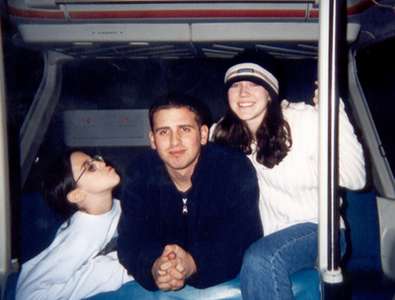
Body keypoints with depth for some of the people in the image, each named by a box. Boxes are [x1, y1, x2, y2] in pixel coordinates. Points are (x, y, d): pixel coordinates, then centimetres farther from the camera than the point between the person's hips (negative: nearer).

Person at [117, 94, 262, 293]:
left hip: (230, 278, -1)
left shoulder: (235, 169, -14)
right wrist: (153, 268, -33)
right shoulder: (140, 175, -6)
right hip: (160, 286, 1)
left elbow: (246, 239, -19)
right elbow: (130, 242, -10)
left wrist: (194, 263, -36)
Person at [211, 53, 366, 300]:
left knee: (260, 259, -31)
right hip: (265, 239, 4)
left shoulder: (303, 119, -11)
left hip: (315, 227, -4)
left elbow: (354, 179, -15)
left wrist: (335, 113, -23)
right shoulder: (222, 136, 1)